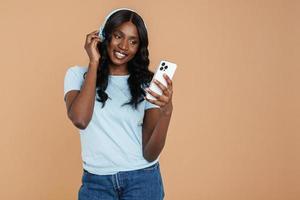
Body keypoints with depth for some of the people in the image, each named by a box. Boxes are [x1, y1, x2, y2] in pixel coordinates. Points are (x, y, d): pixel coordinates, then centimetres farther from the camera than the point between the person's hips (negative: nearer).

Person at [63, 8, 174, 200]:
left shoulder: (146, 83, 0)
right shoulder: (78, 75, 1)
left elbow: (150, 154, -8)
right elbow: (80, 119, -20)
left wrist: (166, 111, -25)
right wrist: (94, 63, -13)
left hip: (143, 180, 0)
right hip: (96, 182, 0)